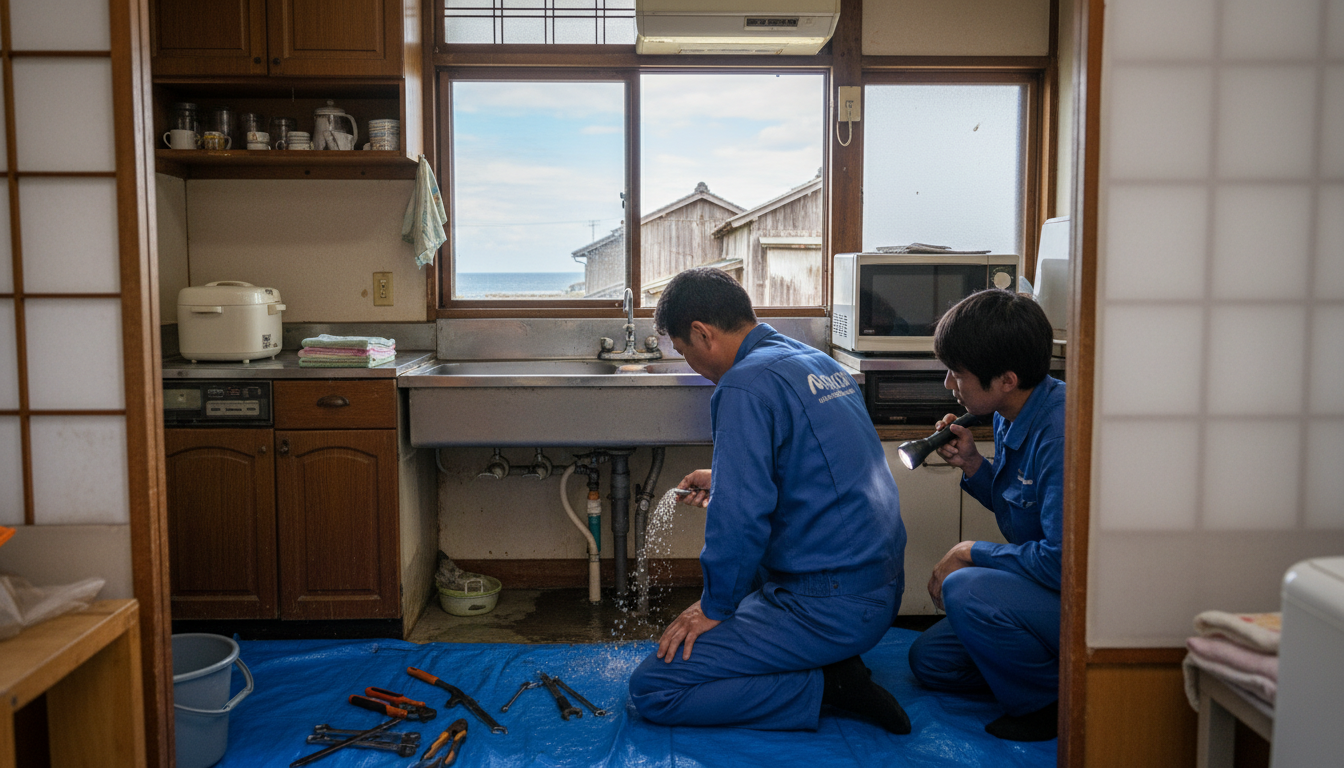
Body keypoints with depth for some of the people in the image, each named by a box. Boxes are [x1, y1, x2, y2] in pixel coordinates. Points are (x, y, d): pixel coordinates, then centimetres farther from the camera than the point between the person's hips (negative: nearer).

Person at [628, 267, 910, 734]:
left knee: (652, 690, -7)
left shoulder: (746, 385, -17)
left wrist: (714, 607, -8)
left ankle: (828, 688, -7)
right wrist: (725, 481, 31)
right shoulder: (821, 362, 12)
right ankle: (835, 666, 12)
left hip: (829, 606, -10)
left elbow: (741, 517, -22)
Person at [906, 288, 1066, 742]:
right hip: (1038, 585, 10)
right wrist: (973, 466, -3)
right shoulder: (1010, 415, 2)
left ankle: (1057, 703, -9)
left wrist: (971, 553, -18)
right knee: (929, 660, 10)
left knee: (966, 590, -32)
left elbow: (1062, 560, -31)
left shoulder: (1060, 432, -29)